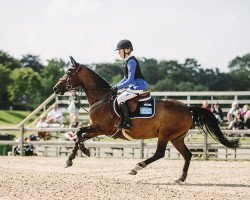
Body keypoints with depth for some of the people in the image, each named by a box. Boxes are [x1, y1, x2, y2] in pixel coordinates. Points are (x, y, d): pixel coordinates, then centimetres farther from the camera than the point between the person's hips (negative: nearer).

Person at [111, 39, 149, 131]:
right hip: (131, 86, 11)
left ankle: (127, 123, -23)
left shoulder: (131, 62, -18)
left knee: (120, 99, -24)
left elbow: (130, 80, -24)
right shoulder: (127, 61, 14)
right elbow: (126, 78, 22)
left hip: (137, 87, -11)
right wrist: (116, 87, 12)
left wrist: (117, 87, -21)